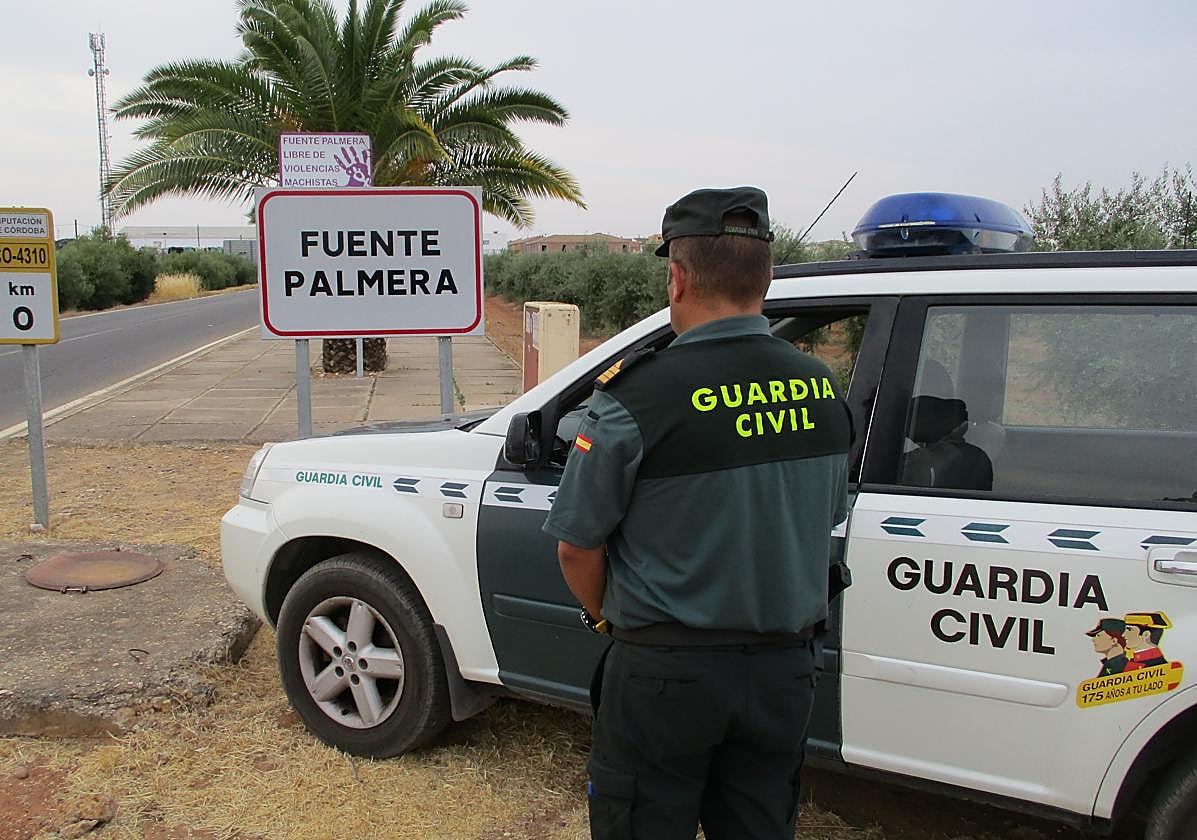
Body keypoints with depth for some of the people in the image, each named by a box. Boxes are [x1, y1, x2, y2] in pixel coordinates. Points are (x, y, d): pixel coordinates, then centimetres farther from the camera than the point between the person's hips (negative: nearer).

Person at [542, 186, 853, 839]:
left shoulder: (639, 396, -19)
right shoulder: (822, 390, -2)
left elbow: (577, 546, -12)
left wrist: (607, 615, 8)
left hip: (666, 672, -5)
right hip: (785, 669, 5)